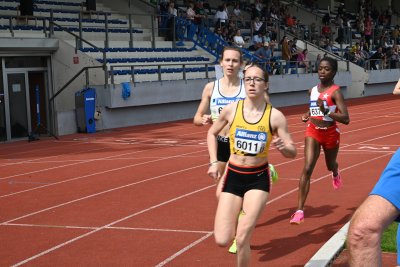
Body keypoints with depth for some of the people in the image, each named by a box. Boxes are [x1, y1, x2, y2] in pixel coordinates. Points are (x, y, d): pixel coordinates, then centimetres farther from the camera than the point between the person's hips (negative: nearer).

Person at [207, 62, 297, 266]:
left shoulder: (275, 116, -11)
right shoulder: (232, 110, -6)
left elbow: (292, 152, -6)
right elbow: (212, 134, 12)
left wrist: (283, 147, -28)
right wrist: (214, 162, 3)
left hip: (258, 179, -2)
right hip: (233, 176, 2)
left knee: (242, 239, -11)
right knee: (222, 241, -5)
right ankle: (237, 217, 31)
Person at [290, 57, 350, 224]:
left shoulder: (335, 92, -15)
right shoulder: (312, 90, 2)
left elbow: (345, 119, -23)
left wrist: (326, 111, -34)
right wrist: (307, 115, 4)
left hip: (330, 133, -2)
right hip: (313, 132, 3)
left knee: (330, 165, 22)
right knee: (307, 168, -13)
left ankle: (335, 173, 65)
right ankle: (299, 210, -17)